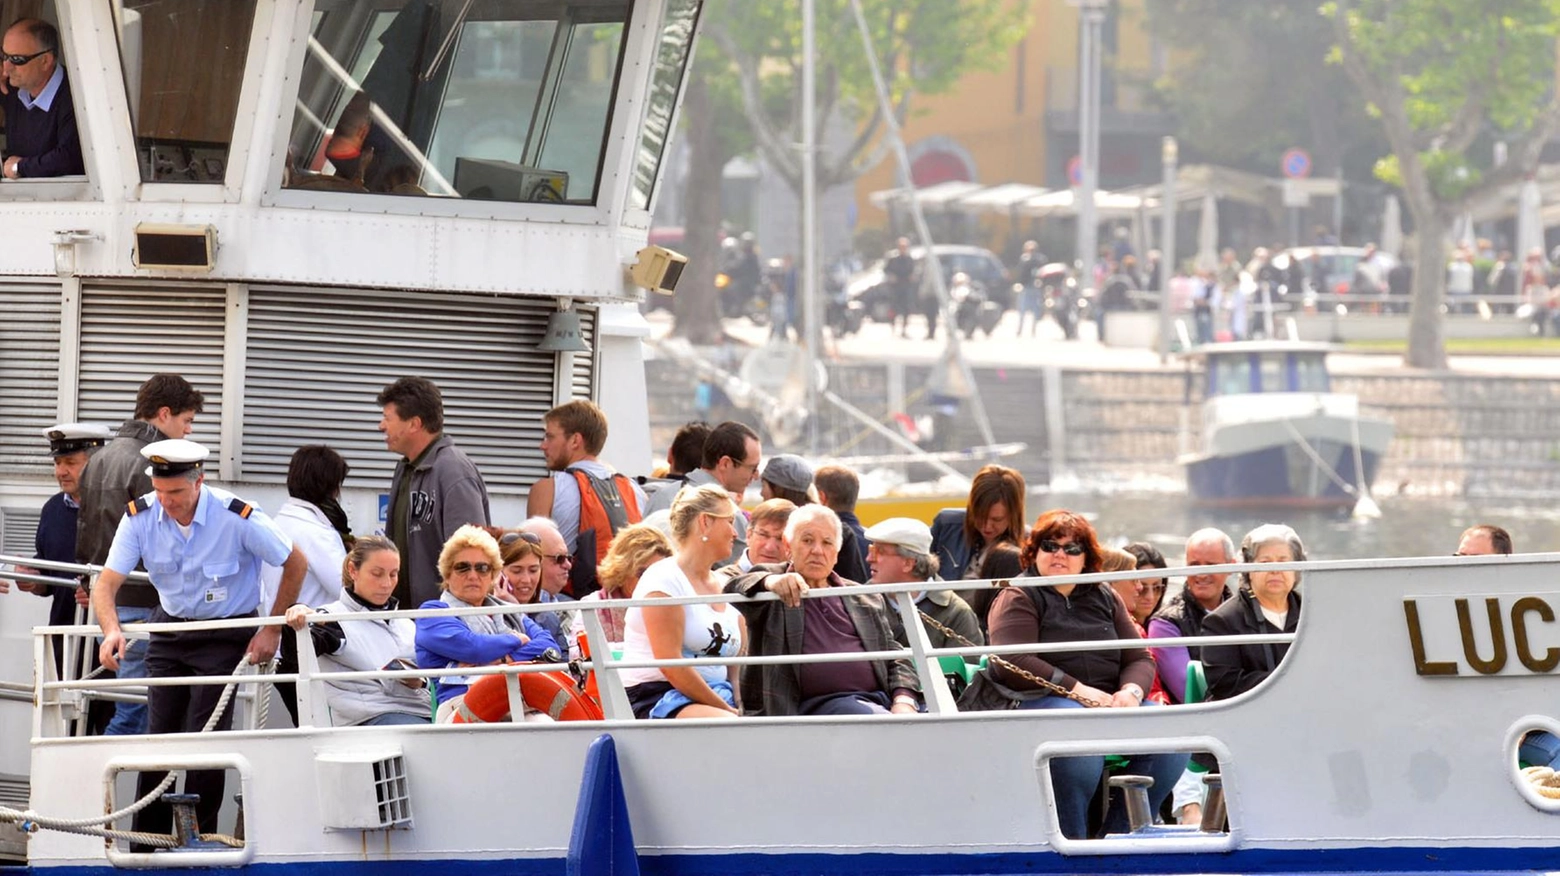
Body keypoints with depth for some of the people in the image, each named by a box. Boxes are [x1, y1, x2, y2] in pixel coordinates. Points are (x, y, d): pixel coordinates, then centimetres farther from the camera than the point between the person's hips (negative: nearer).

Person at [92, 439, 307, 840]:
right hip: (170, 628, 4)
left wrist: (273, 629, -6)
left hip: (225, 634, -4)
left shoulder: (238, 518, -23)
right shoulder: (141, 516, -13)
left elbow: (296, 563, -8)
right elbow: (107, 583, -13)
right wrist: (112, 630, -34)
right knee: (159, 735, 0)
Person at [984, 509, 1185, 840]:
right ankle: (1070, 838, -29)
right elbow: (1012, 664, -11)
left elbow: (1140, 659, 17)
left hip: (1109, 702, 6)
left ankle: (1121, 832, -18)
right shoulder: (1018, 599, 5)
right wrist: (1078, 690, -17)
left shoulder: (1105, 599, 22)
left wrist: (1131, 691, -8)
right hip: (1039, 701, -6)